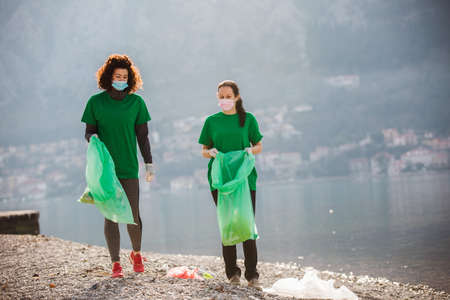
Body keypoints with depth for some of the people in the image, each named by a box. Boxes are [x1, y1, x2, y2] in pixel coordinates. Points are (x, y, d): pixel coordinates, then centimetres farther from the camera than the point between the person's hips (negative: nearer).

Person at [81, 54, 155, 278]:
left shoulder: (136, 102, 4)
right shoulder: (96, 102, 3)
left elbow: (142, 136, 7)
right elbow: (89, 132, 8)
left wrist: (149, 163, 2)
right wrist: (92, 139, -15)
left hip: (129, 167, 0)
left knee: (133, 215, 1)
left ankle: (136, 254, 27)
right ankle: (115, 264, 6)